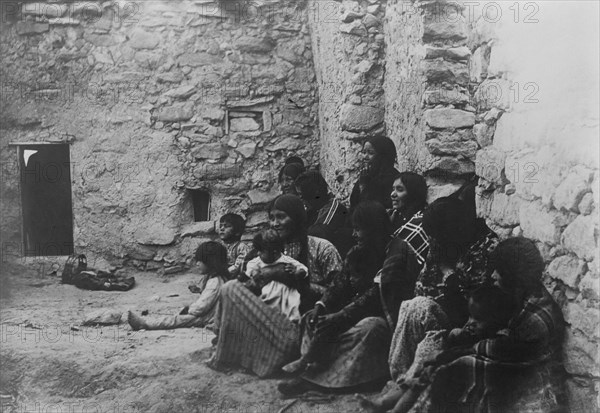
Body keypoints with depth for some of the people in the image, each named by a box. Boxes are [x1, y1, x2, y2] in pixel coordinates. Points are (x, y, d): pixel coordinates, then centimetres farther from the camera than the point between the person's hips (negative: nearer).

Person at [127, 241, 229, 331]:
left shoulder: (215, 282, -21)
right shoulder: (215, 278, 13)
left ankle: (143, 322, -13)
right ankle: (143, 321, -5)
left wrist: (189, 309, -5)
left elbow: (201, 307, -22)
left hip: (207, 320, -10)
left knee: (174, 321, -11)